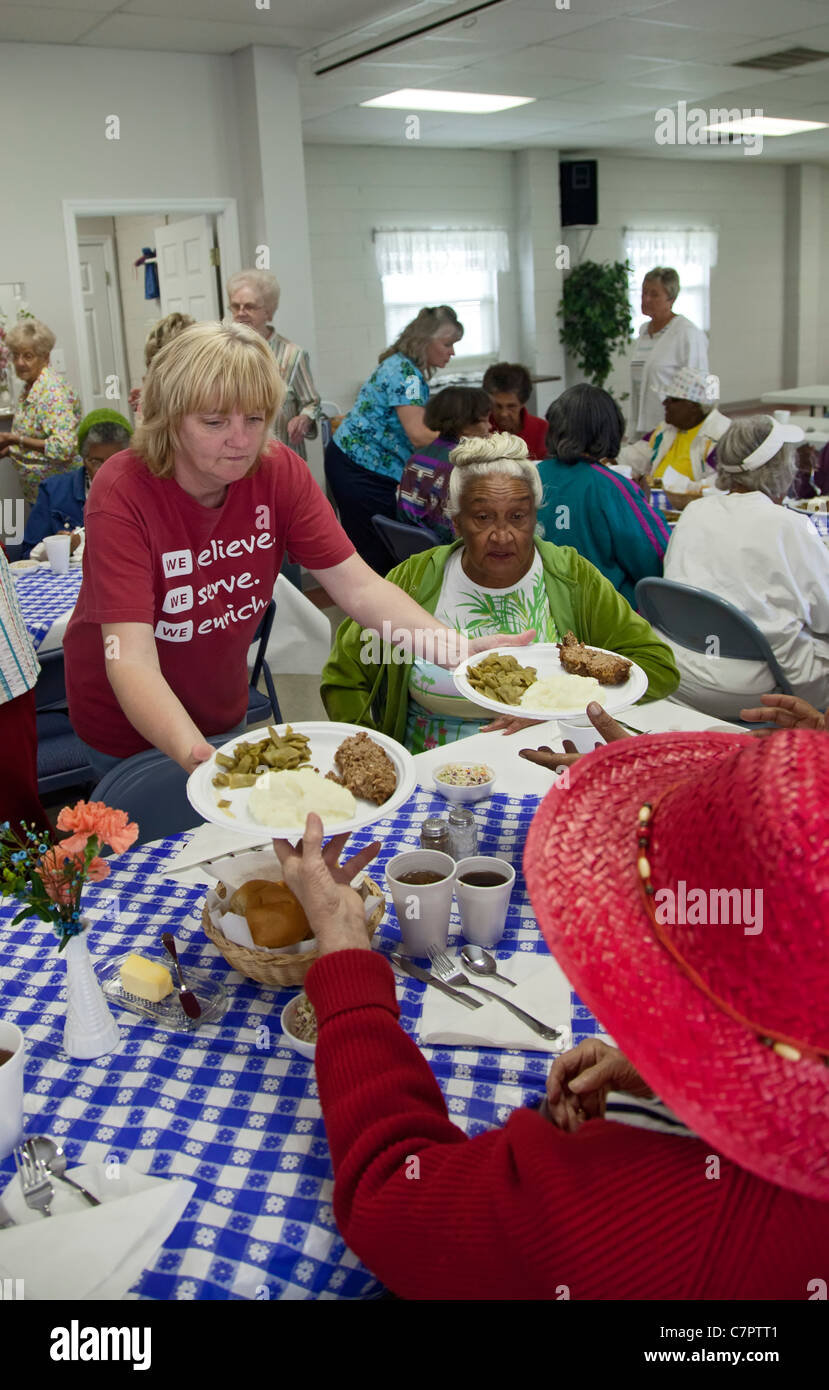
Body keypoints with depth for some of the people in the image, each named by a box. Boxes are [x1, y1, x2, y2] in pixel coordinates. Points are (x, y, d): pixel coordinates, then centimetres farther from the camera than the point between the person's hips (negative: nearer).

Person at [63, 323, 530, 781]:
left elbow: (360, 587, -20)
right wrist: (193, 754, -55)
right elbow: (132, 660, -37)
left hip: (224, 709, 5)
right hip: (131, 724, -4)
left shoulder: (280, 471, -15)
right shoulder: (124, 492, -28)